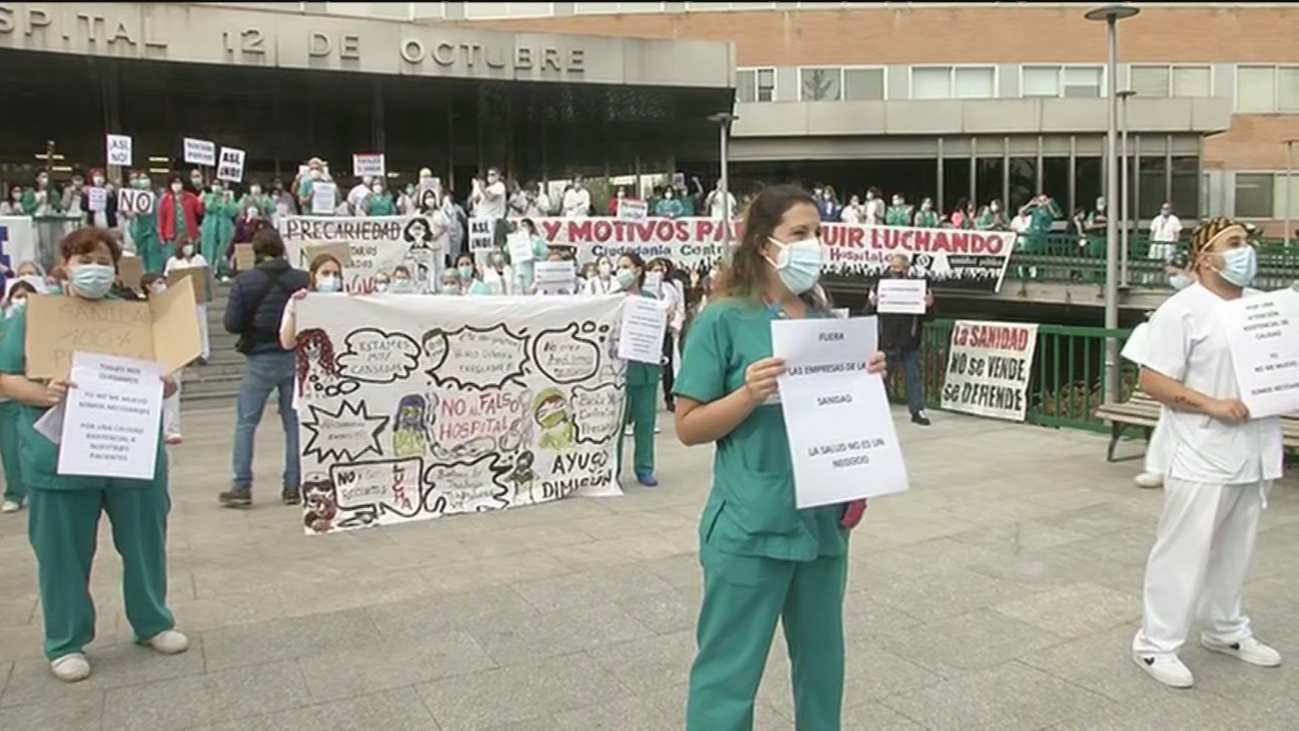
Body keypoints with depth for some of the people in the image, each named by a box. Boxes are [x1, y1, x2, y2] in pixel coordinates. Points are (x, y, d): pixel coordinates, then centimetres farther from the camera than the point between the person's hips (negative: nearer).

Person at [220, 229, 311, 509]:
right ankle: (293, 486, 11)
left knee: (245, 422, 9)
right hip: (295, 357, 2)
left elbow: (231, 324, -5)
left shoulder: (244, 281, -5)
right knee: (294, 422, 10)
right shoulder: (302, 279, -2)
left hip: (260, 358, -2)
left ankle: (242, 487, 8)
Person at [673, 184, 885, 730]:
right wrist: (749, 394, -24)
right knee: (729, 671, 4)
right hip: (750, 526, -6)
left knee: (822, 662, 20)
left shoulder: (824, 318, 7)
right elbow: (689, 427, -9)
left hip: (824, 520, 6)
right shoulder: (723, 320, -10)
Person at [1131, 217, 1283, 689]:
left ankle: (1225, 631, 35)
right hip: (1202, 457, -7)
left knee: (1233, 549, 18)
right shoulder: (1182, 311, -12)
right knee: (1184, 551, -1)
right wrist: (1214, 405, -22)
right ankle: (1156, 645, 10)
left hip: (1250, 453, 7)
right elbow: (1153, 381, -15)